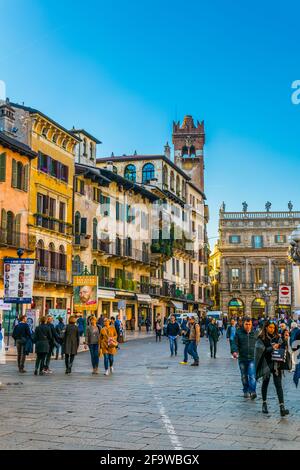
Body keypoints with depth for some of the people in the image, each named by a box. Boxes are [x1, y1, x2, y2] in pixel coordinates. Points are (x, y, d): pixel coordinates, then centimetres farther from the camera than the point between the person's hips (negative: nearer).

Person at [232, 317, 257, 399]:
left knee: (252, 376, -13)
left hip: (252, 358, -1)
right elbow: (235, 343, -2)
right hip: (242, 358, 1)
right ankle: (246, 391, 24)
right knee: (244, 376, 12)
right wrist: (235, 351, -20)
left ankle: (252, 392, -16)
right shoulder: (238, 332, 1)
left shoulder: (255, 333, 4)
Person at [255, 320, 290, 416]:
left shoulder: (278, 338, 7)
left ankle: (282, 407, -13)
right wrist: (272, 348, -17)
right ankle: (264, 404, 30)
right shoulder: (261, 338, -3)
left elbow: (283, 347, 6)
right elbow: (261, 350, -12)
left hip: (277, 364, 1)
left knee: (278, 384, -7)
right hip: (266, 364, -1)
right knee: (265, 383, 13)